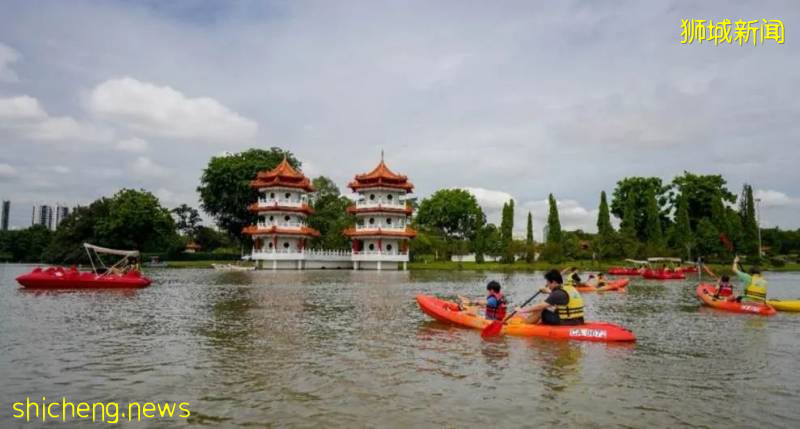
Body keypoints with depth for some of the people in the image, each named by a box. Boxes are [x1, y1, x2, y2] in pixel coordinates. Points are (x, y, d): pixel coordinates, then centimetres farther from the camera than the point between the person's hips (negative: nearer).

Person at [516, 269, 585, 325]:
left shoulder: (558, 293, -17)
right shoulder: (571, 289, 9)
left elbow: (540, 306, -18)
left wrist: (523, 310, -9)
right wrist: (549, 292, 38)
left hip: (566, 324, -9)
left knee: (539, 310, -3)